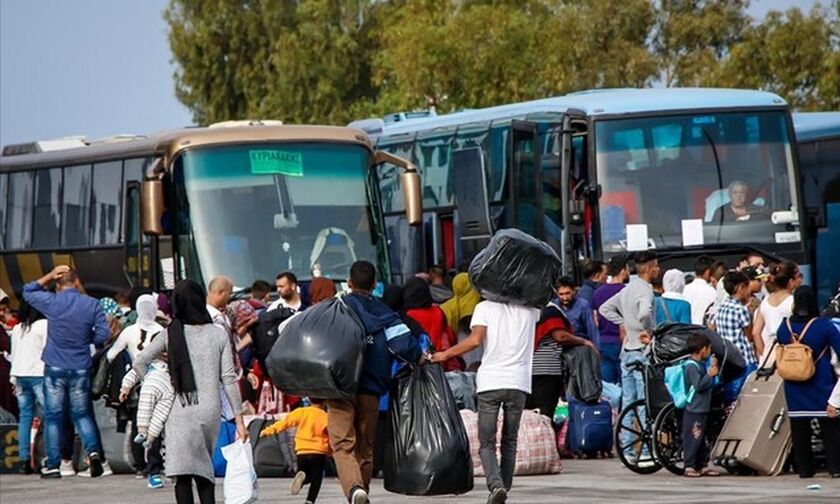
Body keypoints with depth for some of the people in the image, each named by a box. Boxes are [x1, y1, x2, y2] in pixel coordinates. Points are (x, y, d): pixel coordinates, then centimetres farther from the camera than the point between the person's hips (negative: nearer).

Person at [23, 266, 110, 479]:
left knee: (54, 417, 5)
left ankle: (53, 464, 4)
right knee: (81, 414, 13)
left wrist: (49, 276, 9)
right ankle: (93, 450, -11)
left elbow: (28, 291, 11)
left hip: (55, 367, -1)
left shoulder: (51, 302, -6)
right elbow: (103, 334, -6)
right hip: (81, 368, 1)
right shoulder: (92, 305, -4)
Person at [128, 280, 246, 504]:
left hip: (181, 410, -3)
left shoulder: (171, 334, 0)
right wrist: (239, 419, 3)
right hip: (211, 410, 3)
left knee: (183, 475, -5)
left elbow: (139, 363, -4)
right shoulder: (218, 334, 3)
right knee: (205, 469, 18)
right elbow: (229, 378, 1)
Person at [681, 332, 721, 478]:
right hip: (694, 410, -10)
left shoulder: (701, 365, 15)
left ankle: (702, 466, 20)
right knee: (693, 438, -8)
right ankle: (689, 467, -5)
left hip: (703, 409, 10)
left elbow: (708, 384, 25)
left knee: (702, 439, 14)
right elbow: (698, 385, -23)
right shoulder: (691, 366, -15)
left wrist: (713, 371, 16)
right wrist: (709, 375, -19)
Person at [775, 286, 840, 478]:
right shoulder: (824, 326, -12)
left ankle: (804, 468, 9)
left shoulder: (784, 327, 0)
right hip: (821, 385, -3)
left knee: (799, 427, 9)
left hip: (794, 387, 3)